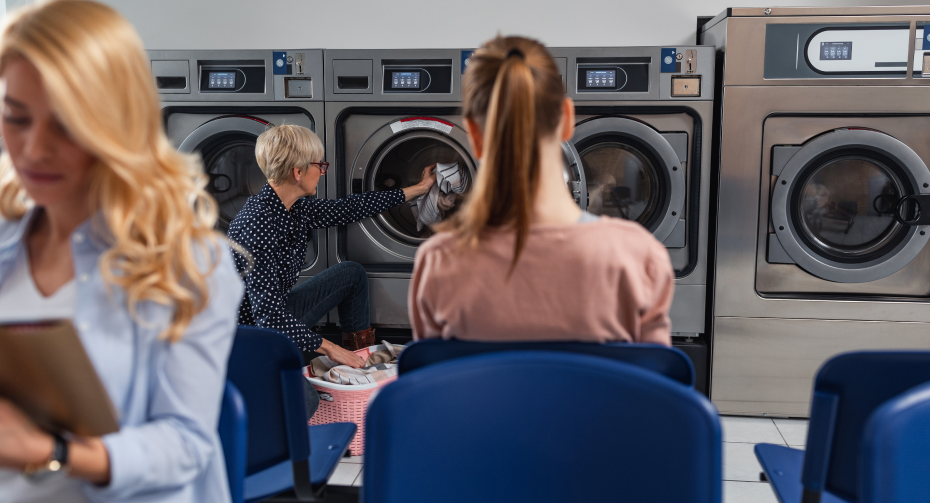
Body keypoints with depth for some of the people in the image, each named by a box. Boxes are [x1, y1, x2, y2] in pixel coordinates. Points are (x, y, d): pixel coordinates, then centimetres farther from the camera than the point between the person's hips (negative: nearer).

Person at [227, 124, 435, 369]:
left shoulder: (296, 209, -4)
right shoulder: (259, 222, -31)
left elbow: (349, 208, 10)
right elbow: (268, 315, -33)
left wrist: (418, 188, 18)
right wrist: (328, 348, -29)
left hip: (280, 313, 10)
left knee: (352, 273, 13)